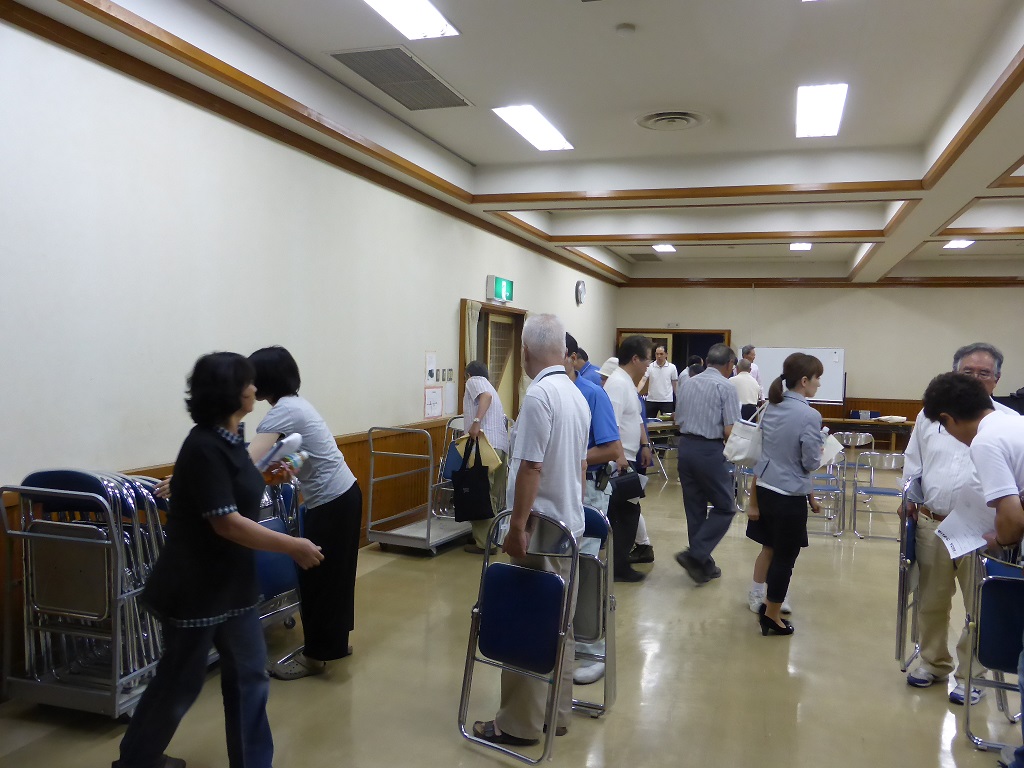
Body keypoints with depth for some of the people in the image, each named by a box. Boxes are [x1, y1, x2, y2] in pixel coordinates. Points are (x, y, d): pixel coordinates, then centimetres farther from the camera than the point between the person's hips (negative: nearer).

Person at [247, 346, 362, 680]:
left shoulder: (284, 410, -20)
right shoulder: (294, 404, 10)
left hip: (331, 502, -10)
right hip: (342, 496, 10)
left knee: (316, 575, 2)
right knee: (333, 572, 19)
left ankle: (316, 655, 15)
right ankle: (336, 641, 32)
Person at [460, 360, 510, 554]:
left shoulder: (474, 381, 8)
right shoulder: (490, 387, 31)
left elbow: (486, 396, -14)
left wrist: (476, 421, -24)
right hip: (501, 444, 9)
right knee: (495, 494, 13)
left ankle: (483, 543, -6)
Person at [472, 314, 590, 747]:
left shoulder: (539, 395, -19)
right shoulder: (577, 396, 9)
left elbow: (530, 467, -22)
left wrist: (517, 527, -18)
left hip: (540, 528, -9)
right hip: (569, 526, 9)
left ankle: (521, 724, 11)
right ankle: (556, 712, 25)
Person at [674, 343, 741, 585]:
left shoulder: (687, 383, 10)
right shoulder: (725, 386, -8)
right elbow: (730, 431, -12)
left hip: (685, 447, 7)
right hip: (710, 450, -7)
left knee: (694, 509, 13)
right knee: (724, 508, 6)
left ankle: (703, 565, 20)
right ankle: (695, 554, -7)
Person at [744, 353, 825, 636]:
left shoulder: (771, 407, 4)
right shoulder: (809, 415, -19)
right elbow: (811, 462, -14)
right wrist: (820, 451, 8)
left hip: (764, 489, 7)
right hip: (790, 495, -7)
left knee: (770, 547, 23)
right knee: (785, 556, 8)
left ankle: (760, 599, 37)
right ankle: (772, 616, 20)